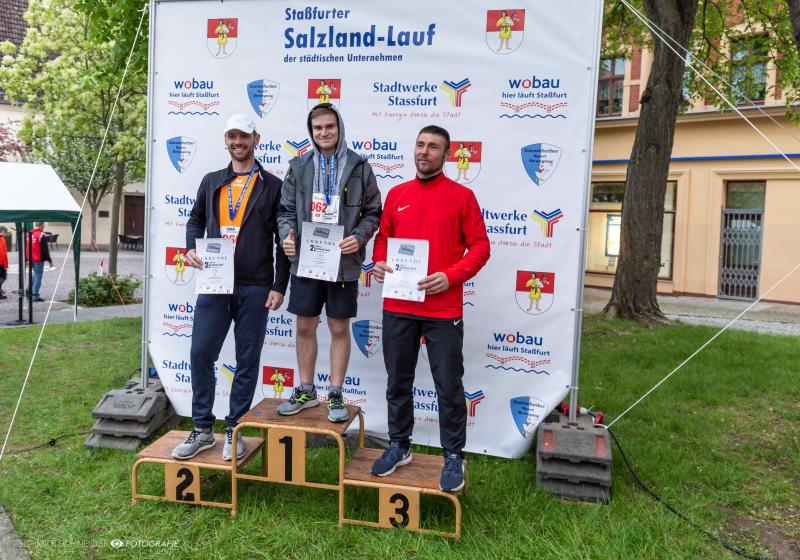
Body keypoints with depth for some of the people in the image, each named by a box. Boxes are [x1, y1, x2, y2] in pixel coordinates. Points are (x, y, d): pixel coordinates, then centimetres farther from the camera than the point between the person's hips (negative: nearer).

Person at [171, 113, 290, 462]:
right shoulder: (212, 182, 14)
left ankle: (234, 431, 18)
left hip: (255, 287, -2)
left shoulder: (272, 186, 4)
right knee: (201, 354, 1)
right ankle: (202, 430, 16)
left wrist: (279, 286, -3)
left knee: (247, 360, 5)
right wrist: (192, 248, 1)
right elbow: (196, 219, 23)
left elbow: (282, 240, 2)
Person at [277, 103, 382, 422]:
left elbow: (373, 212, 3)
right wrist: (287, 234, -9)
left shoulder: (359, 166, 1)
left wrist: (359, 238, -14)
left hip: (343, 262, -2)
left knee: (340, 328, 6)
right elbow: (286, 209, 10)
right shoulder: (299, 166, 7)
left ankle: (335, 394, 20)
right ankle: (306, 390, 26)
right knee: (305, 326, 10)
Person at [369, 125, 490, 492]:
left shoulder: (462, 196, -1)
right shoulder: (396, 194, 11)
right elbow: (383, 237, 17)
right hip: (397, 306, 4)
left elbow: (479, 247, -3)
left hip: (443, 309, -4)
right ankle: (399, 446, 31)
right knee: (398, 381, 14)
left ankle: (454, 457, 19)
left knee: (449, 386, 4)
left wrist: (451, 276, -16)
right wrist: (379, 263, -3)